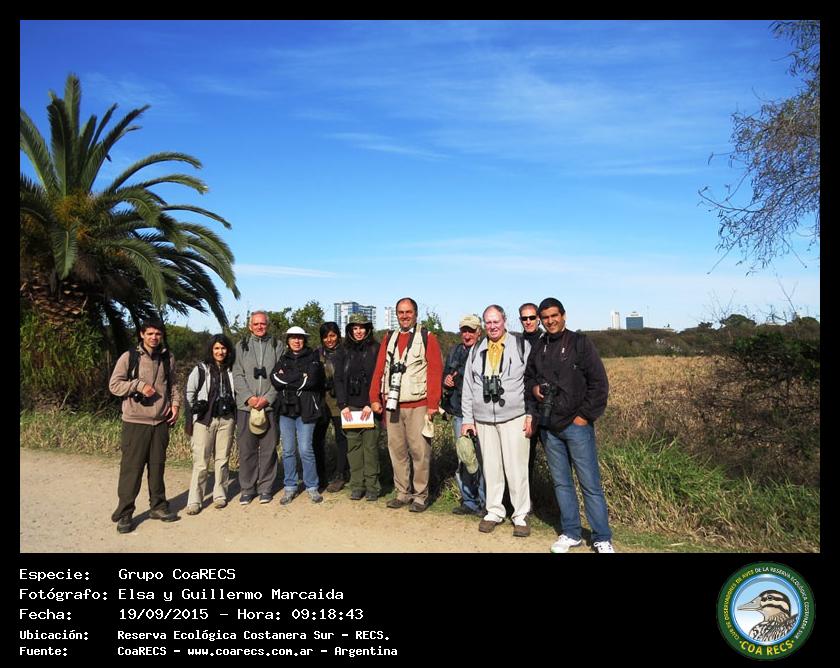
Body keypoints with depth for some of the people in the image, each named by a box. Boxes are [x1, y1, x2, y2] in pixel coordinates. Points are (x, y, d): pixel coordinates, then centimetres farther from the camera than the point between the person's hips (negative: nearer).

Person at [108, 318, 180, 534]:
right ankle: (124, 513, 9)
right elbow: (114, 384, -3)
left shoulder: (168, 358, 9)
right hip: (135, 422, -3)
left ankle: (158, 506, 23)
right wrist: (138, 385, -16)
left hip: (161, 422, 4)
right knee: (131, 467, -1)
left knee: (157, 466, 11)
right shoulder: (129, 357, -3)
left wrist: (175, 404, 4)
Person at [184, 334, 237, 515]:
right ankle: (194, 500, 3)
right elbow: (189, 393, 2)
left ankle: (220, 495, 19)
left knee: (222, 459, 7)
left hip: (226, 420, 3)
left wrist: (235, 415, 10)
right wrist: (191, 418, 0)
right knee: (201, 461, -4)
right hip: (204, 420, -3)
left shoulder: (231, 370, 7)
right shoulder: (200, 369, -1)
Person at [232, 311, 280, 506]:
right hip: (245, 405, 1)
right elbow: (238, 375, 4)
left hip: (269, 405, 0)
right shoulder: (241, 346, 10)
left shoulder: (277, 346, 7)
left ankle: (265, 487, 14)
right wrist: (249, 397, -9)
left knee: (268, 448, 3)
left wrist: (267, 398, -9)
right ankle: (247, 489, 14)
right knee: (246, 448, 3)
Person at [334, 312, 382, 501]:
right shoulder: (343, 351, 12)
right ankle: (356, 485, 10)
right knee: (353, 446, 3)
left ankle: (372, 486, 5)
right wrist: (343, 405, -2)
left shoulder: (376, 349, 3)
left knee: (371, 445, -3)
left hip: (369, 406, -3)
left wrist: (371, 404, -10)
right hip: (350, 407, 3)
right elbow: (339, 379, 8)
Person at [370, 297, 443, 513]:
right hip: (392, 405, 4)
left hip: (418, 405, -4)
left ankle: (420, 496, 10)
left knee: (419, 451, -2)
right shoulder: (389, 339, 15)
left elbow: (435, 372, -7)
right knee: (397, 450, 9)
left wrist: (433, 403, -13)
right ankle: (403, 493, 21)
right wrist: (375, 398, 4)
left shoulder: (428, 338, 0)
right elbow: (379, 370, 12)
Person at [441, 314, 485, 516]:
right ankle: (469, 501, 22)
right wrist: (446, 382, 3)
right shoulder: (455, 352, 14)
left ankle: (485, 503, 8)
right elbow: (444, 376, 24)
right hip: (459, 413, 6)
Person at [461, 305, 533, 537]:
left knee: (516, 468, -1)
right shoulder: (477, 351, 12)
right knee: (491, 468, 9)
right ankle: (494, 511, 22)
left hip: (514, 418, -3)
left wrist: (531, 415, -5)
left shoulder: (522, 346, 2)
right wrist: (468, 419, 10)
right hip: (484, 420, 3)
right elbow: (468, 387, 14)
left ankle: (521, 515, 13)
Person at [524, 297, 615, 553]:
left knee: (590, 484, -1)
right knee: (561, 482, 12)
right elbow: (528, 377, 23)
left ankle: (602, 539, 11)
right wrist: (533, 388, 1)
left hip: (576, 424, -4)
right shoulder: (538, 348, 10)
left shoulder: (580, 343, -3)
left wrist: (585, 415, -9)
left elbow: (599, 383, -5)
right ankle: (570, 533, 24)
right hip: (548, 427, 5)